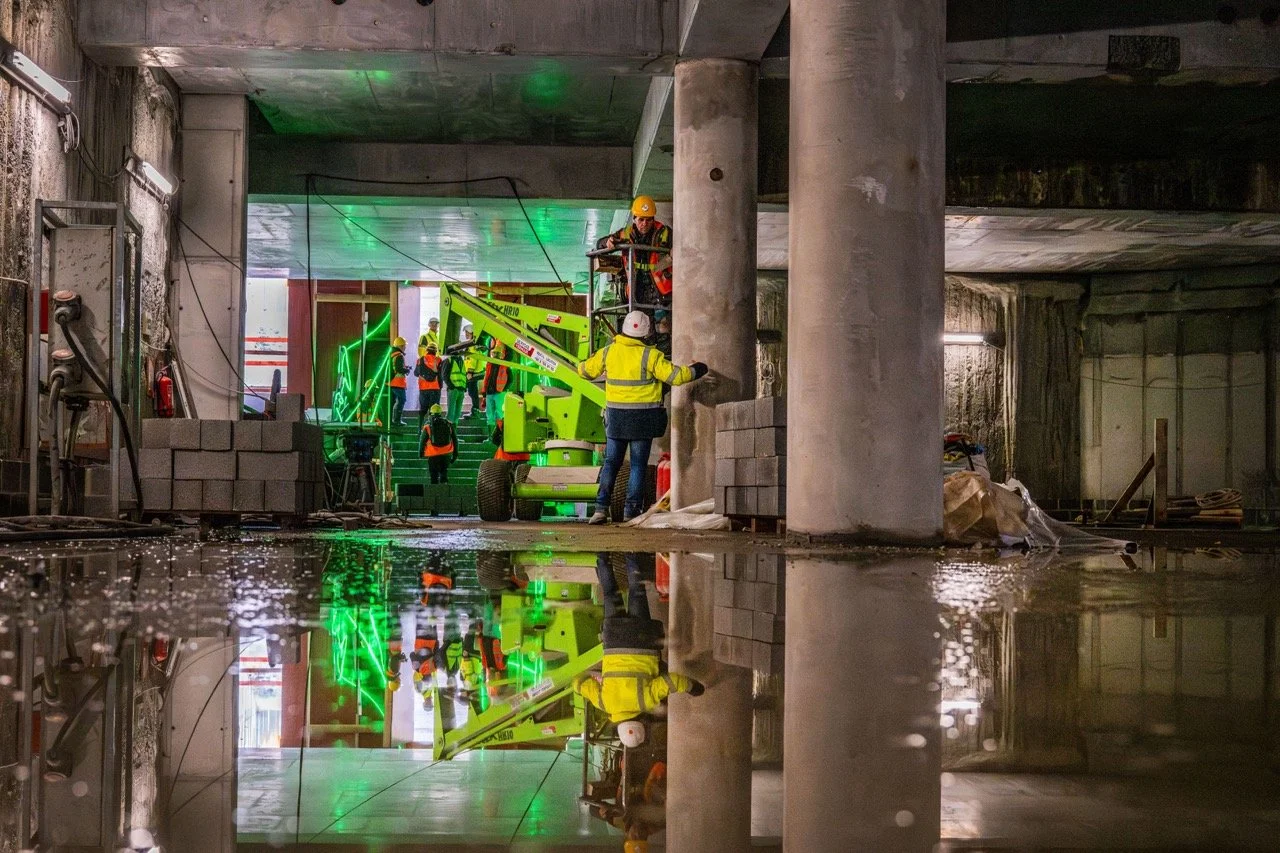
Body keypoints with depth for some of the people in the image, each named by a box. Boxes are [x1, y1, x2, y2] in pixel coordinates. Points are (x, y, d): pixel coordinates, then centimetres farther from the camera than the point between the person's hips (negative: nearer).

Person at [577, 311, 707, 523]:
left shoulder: (608, 352, 1)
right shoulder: (650, 356, -10)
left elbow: (585, 370, 14)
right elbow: (675, 376, -10)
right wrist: (695, 370, 8)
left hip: (616, 418, 3)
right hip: (643, 419, -3)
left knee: (611, 463, 10)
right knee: (638, 465, 5)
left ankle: (601, 507, -1)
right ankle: (631, 511, 4)